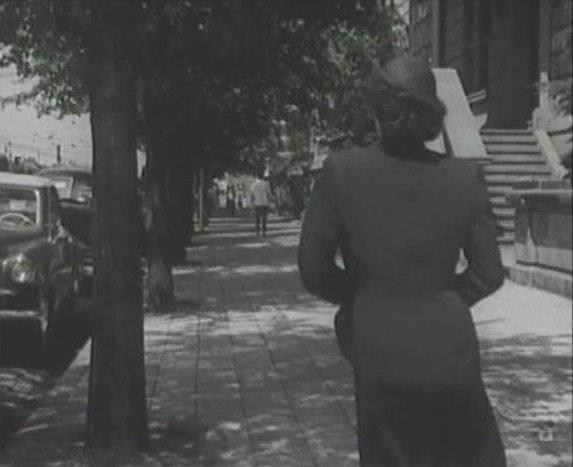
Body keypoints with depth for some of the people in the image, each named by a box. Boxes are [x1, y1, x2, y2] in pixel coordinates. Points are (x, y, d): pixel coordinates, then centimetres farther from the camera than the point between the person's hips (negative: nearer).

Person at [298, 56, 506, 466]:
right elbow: (489, 274, -2)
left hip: (380, 352, 0)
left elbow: (313, 271, -5)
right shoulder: (465, 178, -9)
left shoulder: (340, 173, -12)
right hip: (449, 350, 1)